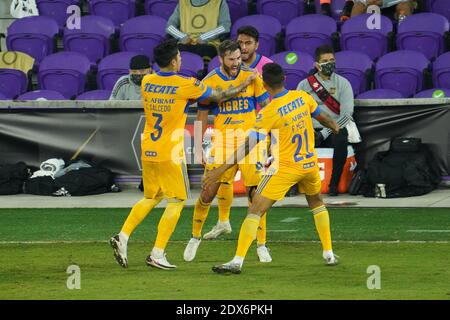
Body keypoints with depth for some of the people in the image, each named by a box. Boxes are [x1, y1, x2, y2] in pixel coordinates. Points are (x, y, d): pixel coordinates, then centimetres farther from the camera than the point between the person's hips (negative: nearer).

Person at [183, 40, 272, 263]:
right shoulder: (210, 81, -1)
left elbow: (265, 108, 7)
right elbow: (202, 117, 6)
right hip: (220, 143, 0)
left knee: (255, 193, -5)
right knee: (208, 193, 0)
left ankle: (261, 246, 4)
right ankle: (195, 238, 21)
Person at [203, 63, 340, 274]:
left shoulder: (270, 112, -17)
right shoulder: (302, 97, -2)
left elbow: (248, 145, -20)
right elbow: (320, 116, 18)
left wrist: (221, 169, -18)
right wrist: (334, 126, 42)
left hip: (285, 167, -6)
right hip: (310, 164, 6)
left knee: (255, 210, -6)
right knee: (316, 202, 31)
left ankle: (237, 261, -15)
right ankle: (329, 254, 32)